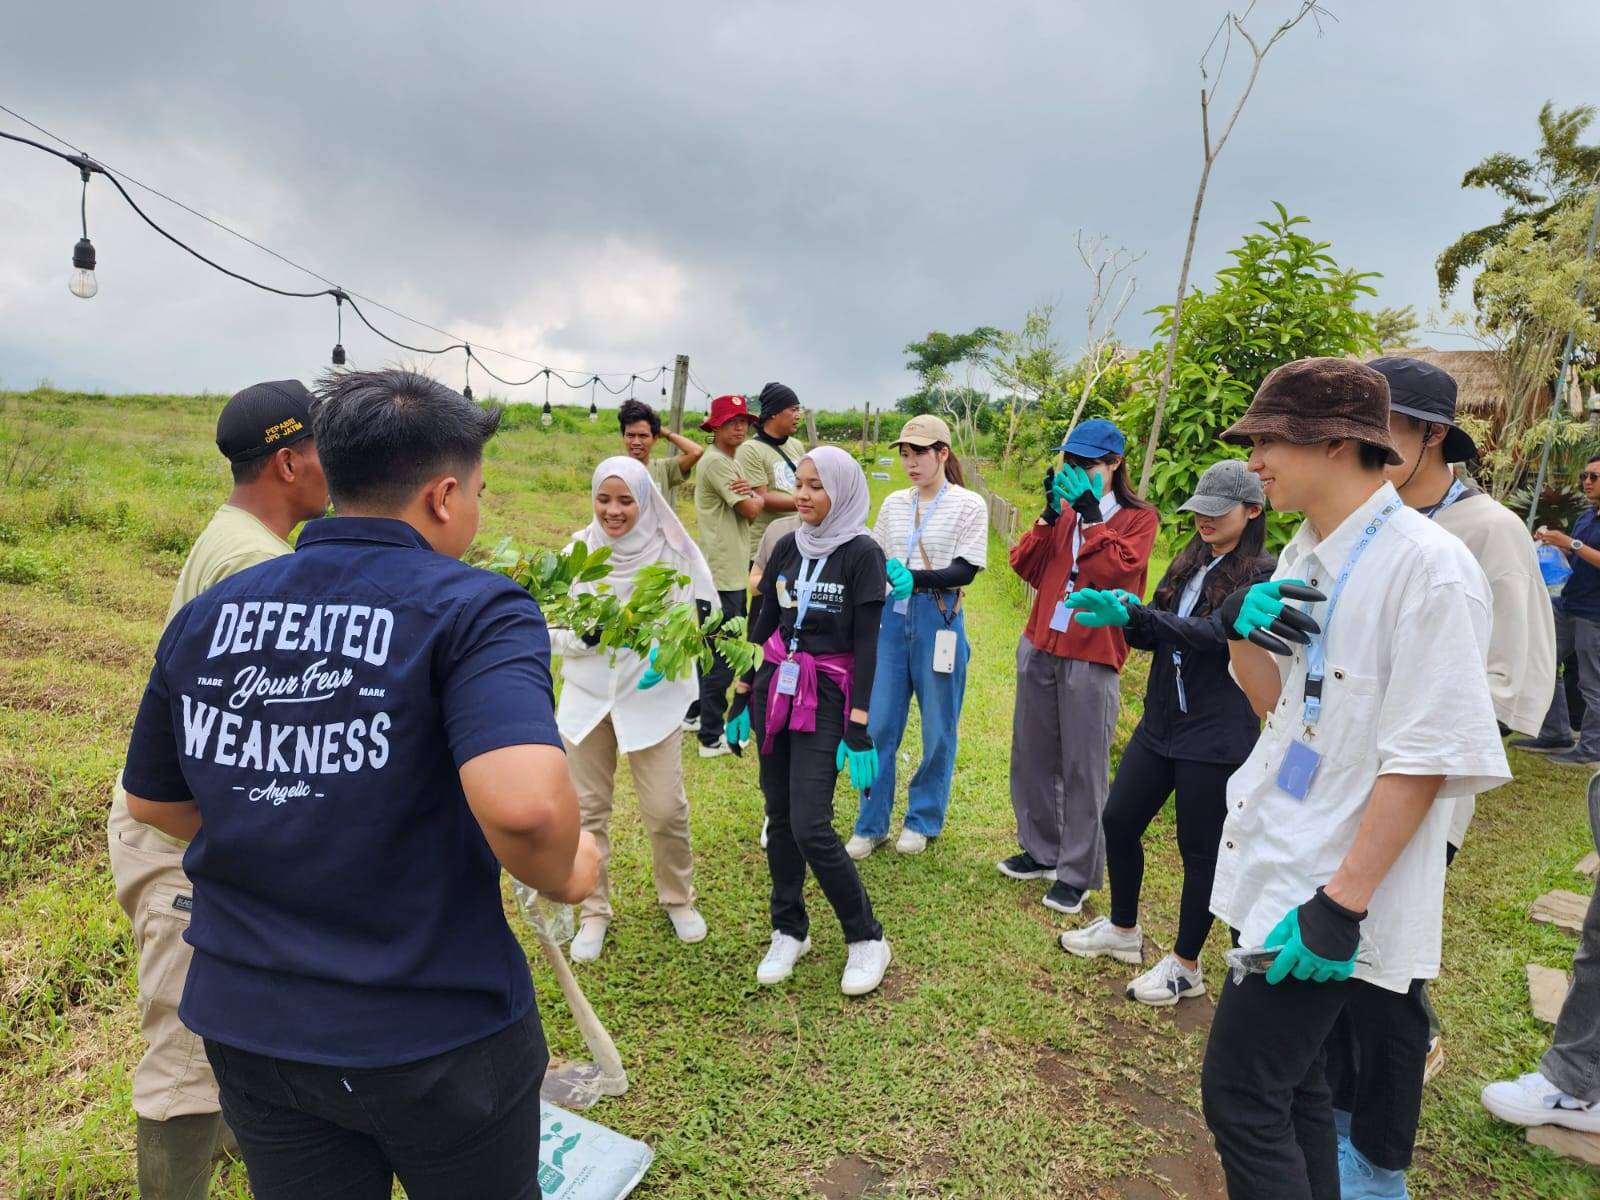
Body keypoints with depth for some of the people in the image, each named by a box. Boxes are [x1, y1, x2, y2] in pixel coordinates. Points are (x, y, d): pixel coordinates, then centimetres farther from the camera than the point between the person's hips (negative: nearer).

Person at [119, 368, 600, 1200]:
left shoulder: (204, 615, 0)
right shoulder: (472, 610, -18)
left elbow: (152, 801, 12)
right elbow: (524, 806, -34)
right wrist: (563, 874, -14)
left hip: (247, 1027, 5)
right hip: (439, 1036, -4)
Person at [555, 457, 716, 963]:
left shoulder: (674, 552, -9)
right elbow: (554, 630, 0)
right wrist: (585, 634, -20)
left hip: (653, 696, -2)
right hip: (587, 697, 3)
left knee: (666, 810, 0)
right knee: (586, 809, 10)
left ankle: (679, 899, 27)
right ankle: (594, 911, 29)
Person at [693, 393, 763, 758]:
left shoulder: (731, 461, 18)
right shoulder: (716, 461, -14)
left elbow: (753, 503, 11)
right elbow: (751, 509, -17)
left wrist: (750, 494, -11)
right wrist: (756, 496, 4)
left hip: (733, 570, 10)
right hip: (722, 573, -10)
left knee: (714, 650, 19)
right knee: (722, 656, -5)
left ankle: (700, 713, 31)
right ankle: (712, 737, 2)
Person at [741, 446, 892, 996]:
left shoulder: (861, 553, -9)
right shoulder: (787, 547, 7)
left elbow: (866, 645, -10)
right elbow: (762, 626, 12)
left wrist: (859, 727, -14)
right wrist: (742, 695, 13)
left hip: (825, 699, -5)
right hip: (774, 691, 5)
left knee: (811, 828, -10)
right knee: (779, 819, 9)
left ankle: (867, 939, 9)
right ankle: (790, 931, 26)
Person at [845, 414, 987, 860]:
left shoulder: (969, 505, -4)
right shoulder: (894, 503, 9)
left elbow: (965, 570, -12)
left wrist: (915, 577, -26)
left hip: (939, 620, -3)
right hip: (894, 617, 4)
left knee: (937, 730, 8)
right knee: (879, 726, 5)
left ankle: (922, 820, 27)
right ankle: (871, 824, 18)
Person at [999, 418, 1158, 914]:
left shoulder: (1137, 518, -2)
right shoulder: (1065, 508, 10)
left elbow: (1114, 570, -17)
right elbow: (1025, 565, 2)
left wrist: (1091, 514, -16)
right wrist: (1050, 514, -9)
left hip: (1091, 657, -5)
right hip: (1038, 647, 5)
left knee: (1083, 768, 2)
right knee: (1033, 756, 14)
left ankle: (1077, 874, 14)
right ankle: (1041, 851, 30)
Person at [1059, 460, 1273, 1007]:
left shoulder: (1260, 576, -11)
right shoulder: (1188, 563, 10)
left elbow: (1214, 633, -26)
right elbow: (1153, 636, 9)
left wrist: (1134, 615, -36)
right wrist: (1128, 617, -14)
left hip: (1215, 737, -7)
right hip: (1159, 724, 7)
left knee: (1200, 850, 6)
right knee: (1118, 822, 12)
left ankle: (1185, 967, 23)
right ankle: (1123, 929, 34)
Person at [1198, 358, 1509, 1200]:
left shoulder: (1428, 567, -18)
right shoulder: (1304, 554, 8)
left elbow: (1426, 755, -20)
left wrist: (1343, 903, -20)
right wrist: (1242, 624, -6)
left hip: (1329, 891, -8)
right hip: (1276, 868, 8)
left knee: (1239, 1094, -2)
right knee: (1290, 1088, 20)